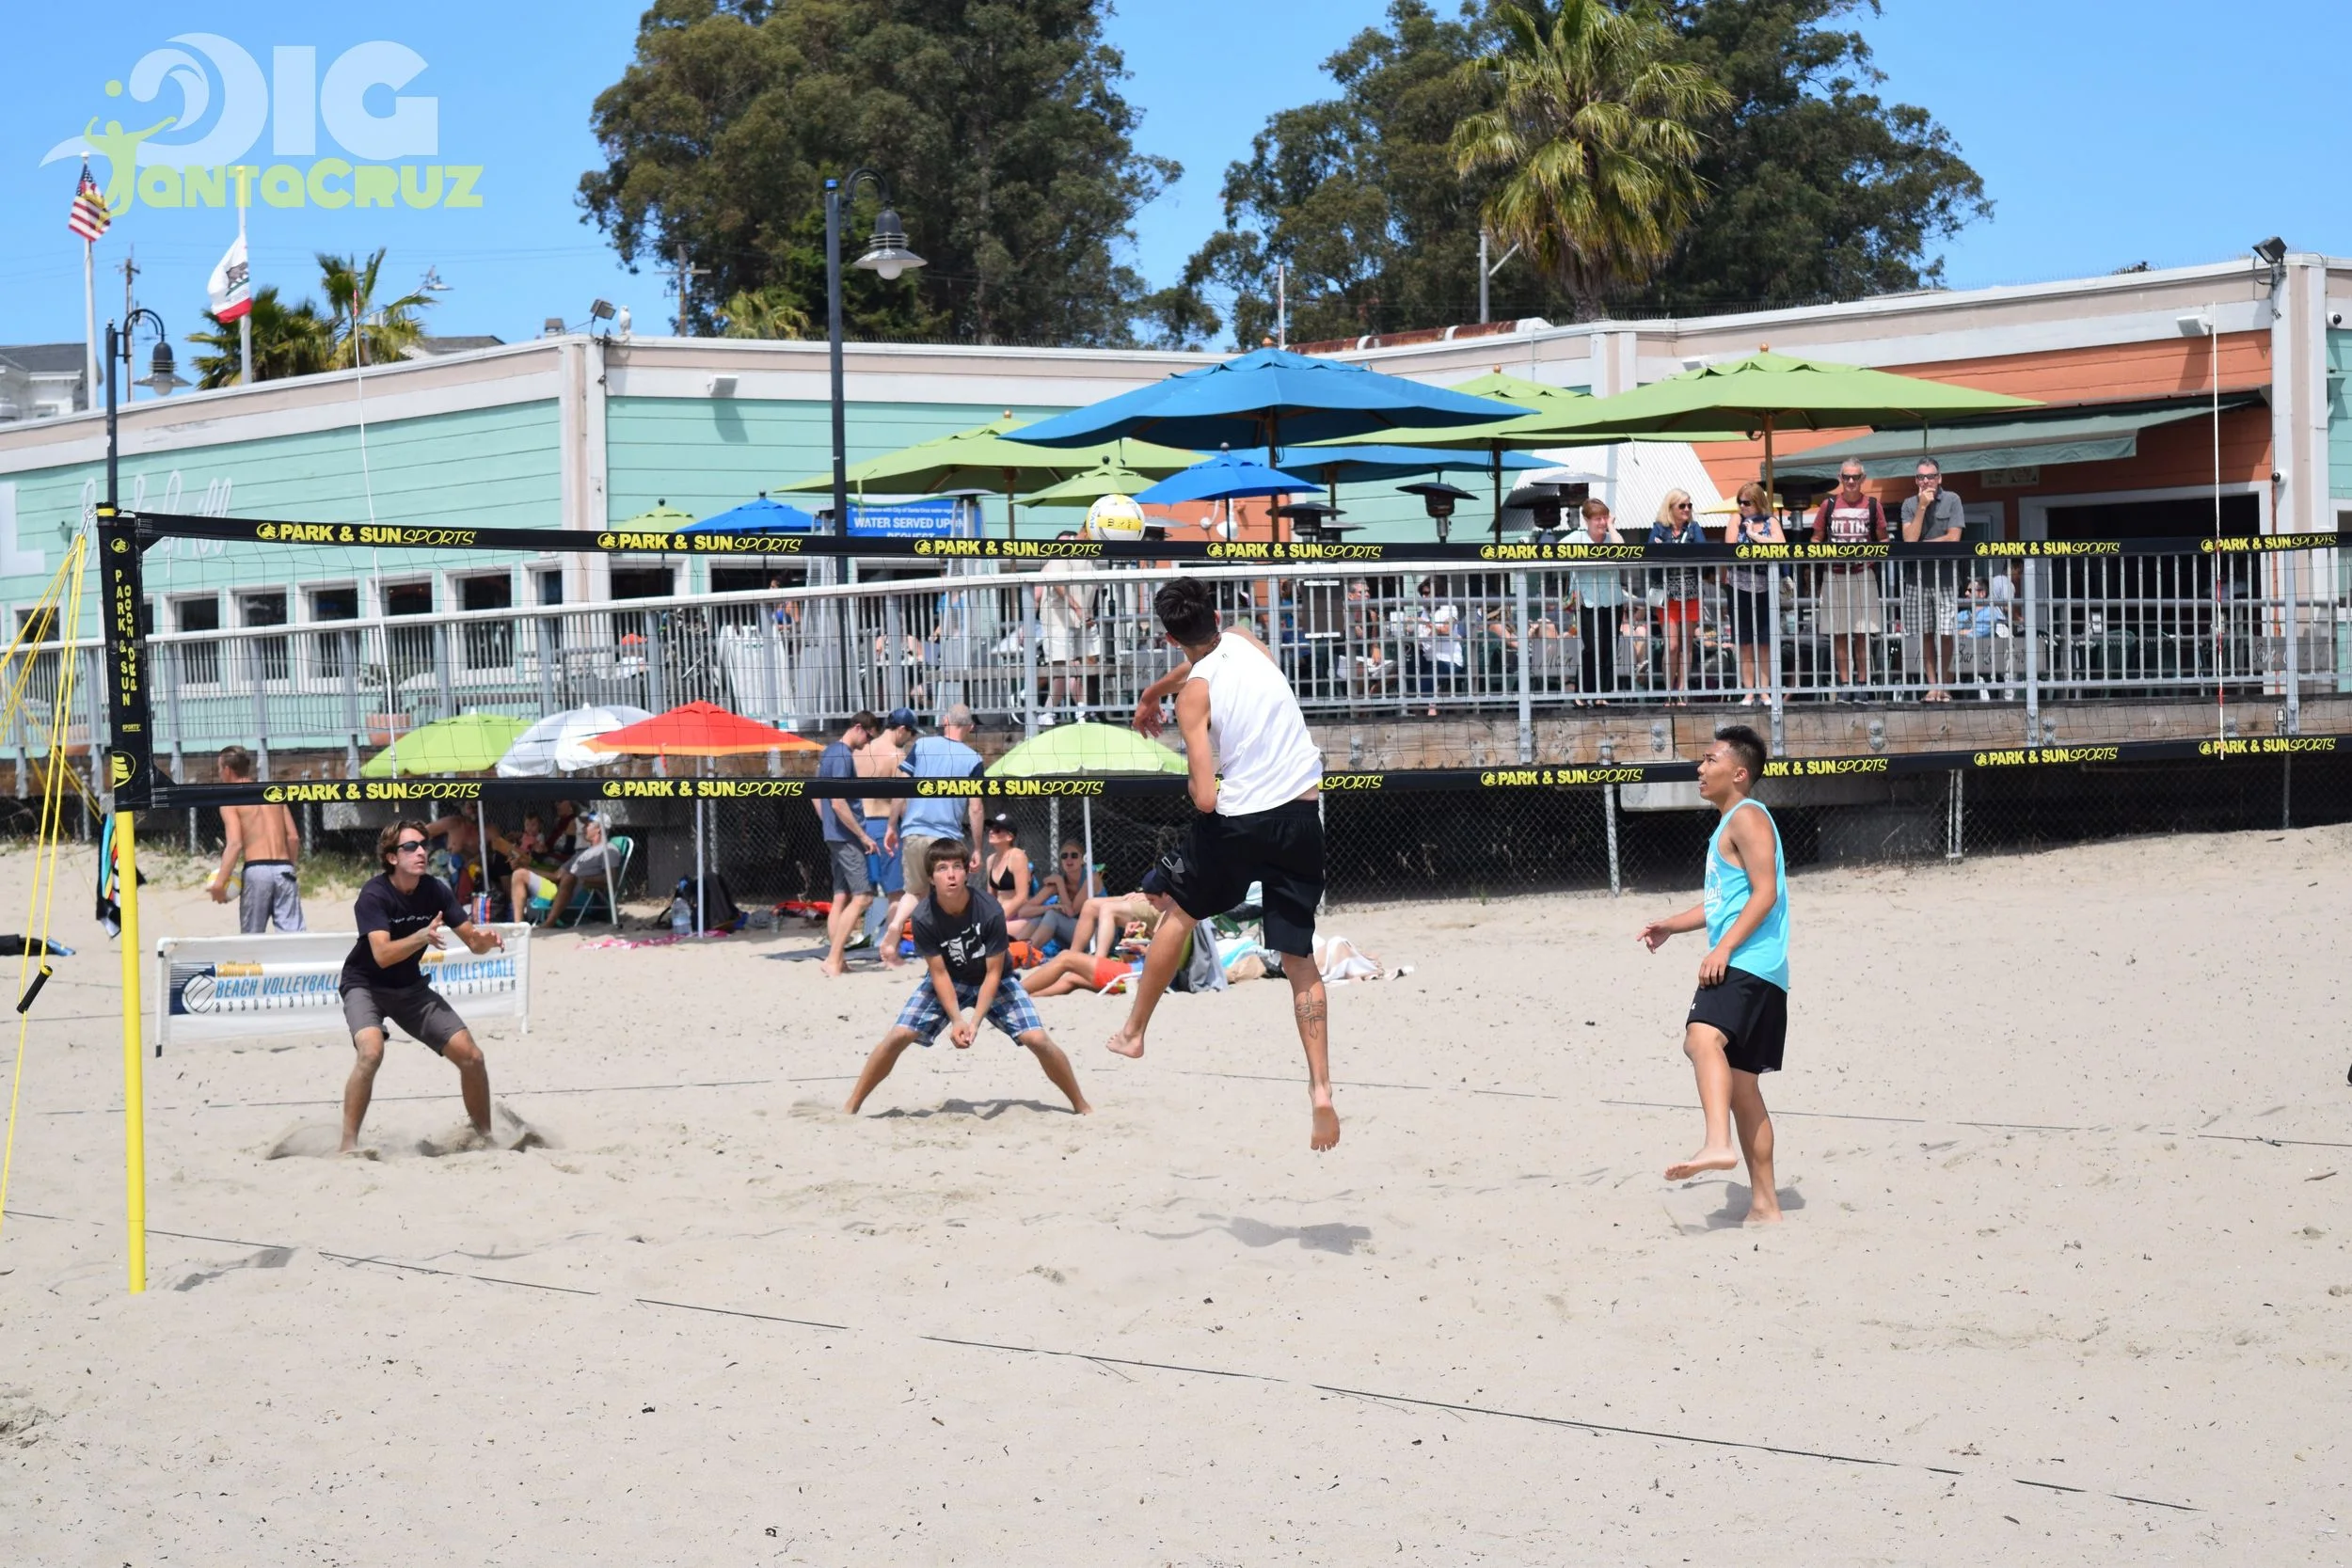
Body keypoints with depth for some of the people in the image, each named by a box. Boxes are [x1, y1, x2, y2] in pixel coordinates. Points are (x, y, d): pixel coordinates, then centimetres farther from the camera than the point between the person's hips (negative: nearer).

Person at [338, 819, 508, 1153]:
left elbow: (471, 941, -6)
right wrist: (423, 936, -48)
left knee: (471, 1056, -3)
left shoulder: (435, 891, -8)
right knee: (372, 1051, -34)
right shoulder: (374, 894, -23)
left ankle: (486, 1137, 17)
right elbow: (382, 955, -33)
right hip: (365, 985, -5)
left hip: (410, 987, 5)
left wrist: (484, 940, -29)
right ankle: (348, 1147, -26)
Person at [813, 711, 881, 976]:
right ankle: (833, 959, -14)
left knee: (841, 897, 10)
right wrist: (864, 836, -17)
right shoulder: (843, 756, -16)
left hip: (833, 835, 10)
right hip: (847, 837, -10)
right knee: (862, 896, -10)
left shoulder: (828, 753, 14)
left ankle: (835, 957, 10)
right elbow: (838, 803, -22)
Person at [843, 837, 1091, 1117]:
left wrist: (975, 1021, -30)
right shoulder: (924, 917, -26)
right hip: (947, 982, 1)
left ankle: (1082, 1107, 1)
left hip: (994, 981, -1)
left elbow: (993, 973, -22)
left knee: (1037, 1039, -17)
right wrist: (956, 1020, -30)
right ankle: (850, 1107, -1)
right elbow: (939, 973, -19)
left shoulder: (990, 911, -30)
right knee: (898, 1036, -14)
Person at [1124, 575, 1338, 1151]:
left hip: (1239, 821, -4)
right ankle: (1320, 1089, -6)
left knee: (1180, 911, 25)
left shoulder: (1193, 694, -11)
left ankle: (1133, 1033, 36)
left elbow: (1205, 797, -17)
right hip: (1303, 814, 4)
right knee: (1300, 958, 7)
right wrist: (1152, 692, 47)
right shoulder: (1245, 643, 4)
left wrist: (1192, 782, 7)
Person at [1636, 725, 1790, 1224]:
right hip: (1738, 970, 11)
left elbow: (1766, 892, -17)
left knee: (1703, 1036, -35)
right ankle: (1764, 1204, 18)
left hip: (1748, 963, -11)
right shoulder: (1729, 825, 24)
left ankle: (1718, 1144, -54)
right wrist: (1671, 926, 22)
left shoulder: (1747, 818, -6)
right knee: (1740, 1086, 13)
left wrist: (1723, 948, -25)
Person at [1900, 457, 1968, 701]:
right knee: (1925, 634, 4)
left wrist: (1920, 545, -4)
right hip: (1917, 577, 2)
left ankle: (1943, 683, 8)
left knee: (1945, 633, -5)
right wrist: (1922, 507, -9)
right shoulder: (1910, 504, 6)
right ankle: (1932, 685, 9)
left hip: (1944, 576, -2)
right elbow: (1909, 539, -6)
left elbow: (1953, 539, -7)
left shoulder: (1951, 500, 0)